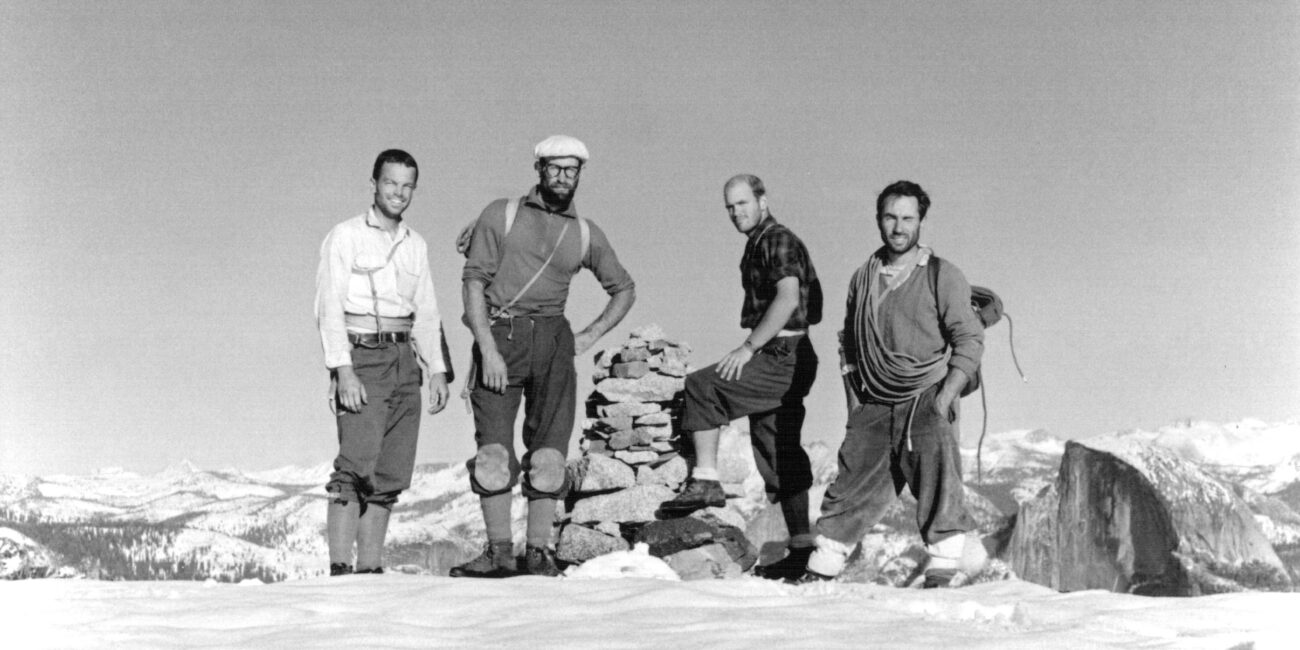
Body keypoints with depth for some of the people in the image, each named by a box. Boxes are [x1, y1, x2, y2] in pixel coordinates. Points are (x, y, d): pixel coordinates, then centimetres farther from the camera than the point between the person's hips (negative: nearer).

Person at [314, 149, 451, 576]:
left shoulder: (416, 245, 18)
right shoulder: (345, 237, 0)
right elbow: (329, 308, -7)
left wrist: (437, 371, 10)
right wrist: (343, 371, -17)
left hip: (404, 360, 6)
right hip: (361, 358, -6)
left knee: (391, 475, 3)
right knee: (357, 466, -17)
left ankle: (371, 569, 7)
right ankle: (340, 569, -17)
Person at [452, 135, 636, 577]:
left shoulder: (586, 234, 15)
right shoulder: (501, 214, 6)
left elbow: (624, 290, 25)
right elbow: (474, 281, -2)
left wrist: (590, 336, 10)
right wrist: (488, 349, -13)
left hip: (551, 338, 2)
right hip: (498, 335, -2)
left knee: (549, 451, -4)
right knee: (493, 450, -6)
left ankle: (539, 551, 1)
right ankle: (500, 552, 0)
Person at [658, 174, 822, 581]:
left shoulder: (779, 241, -10)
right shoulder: (756, 247, 20)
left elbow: (788, 298, -24)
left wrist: (748, 347, -24)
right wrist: (753, 349, 18)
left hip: (784, 358, -10)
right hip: (775, 363, 10)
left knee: (701, 386, -17)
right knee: (778, 457, 9)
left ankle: (705, 481, -17)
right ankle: (801, 548, 13)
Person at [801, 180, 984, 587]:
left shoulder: (942, 276, -2)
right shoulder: (863, 278, 12)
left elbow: (970, 341, -5)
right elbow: (850, 344, 20)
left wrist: (943, 399, -15)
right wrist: (854, 401, 10)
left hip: (926, 398, -4)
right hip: (873, 405, 4)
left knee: (937, 483, -15)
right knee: (852, 488, 5)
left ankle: (942, 574, -10)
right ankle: (820, 571, 14)